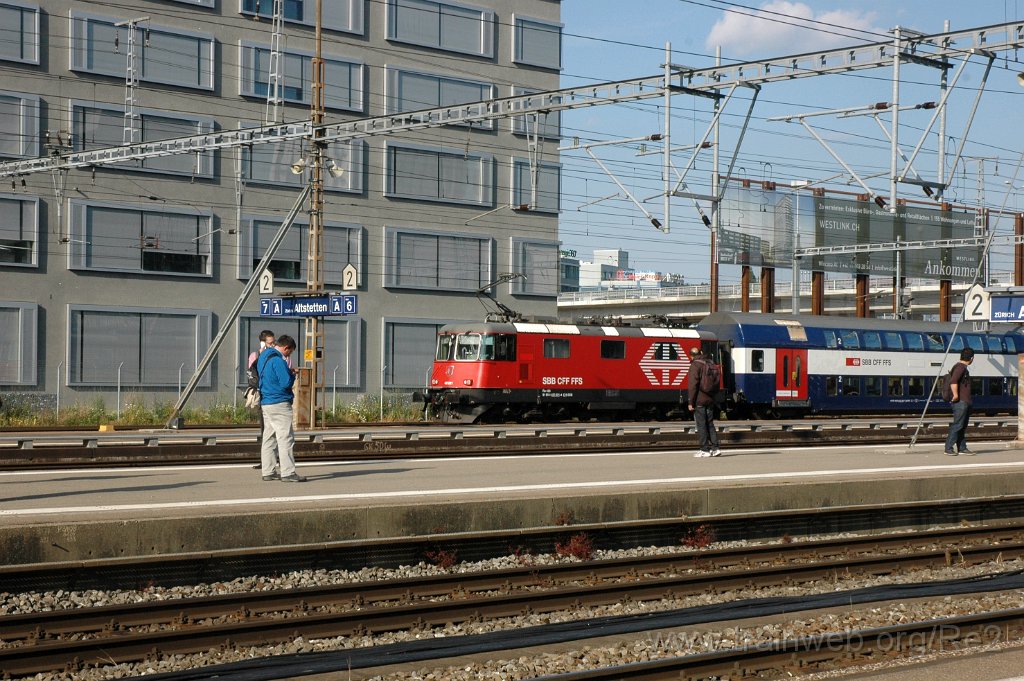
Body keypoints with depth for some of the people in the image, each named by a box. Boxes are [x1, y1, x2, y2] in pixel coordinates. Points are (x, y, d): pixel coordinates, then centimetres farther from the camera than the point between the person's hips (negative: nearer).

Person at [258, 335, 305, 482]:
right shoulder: (278, 360, -16)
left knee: (269, 438, 11)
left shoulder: (264, 356, 15)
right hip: (279, 404, -10)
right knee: (285, 438, -8)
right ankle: (288, 472, -10)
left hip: (265, 403, 10)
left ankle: (268, 472, 14)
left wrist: (288, 372, 13)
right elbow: (286, 383, -20)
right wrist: (292, 374, 1)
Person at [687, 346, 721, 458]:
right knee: (710, 424, 11)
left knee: (701, 425, -2)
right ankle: (715, 448, 6)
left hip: (699, 401, -7)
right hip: (710, 399, 7)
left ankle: (705, 450, -2)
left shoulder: (695, 365, -11)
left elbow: (693, 385, -17)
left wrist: (691, 402, -14)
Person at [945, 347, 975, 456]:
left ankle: (962, 448, 14)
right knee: (957, 425, -10)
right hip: (960, 402, -10)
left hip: (966, 402, 10)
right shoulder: (960, 367, -13)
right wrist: (956, 395, -25)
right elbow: (953, 382, -27)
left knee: (963, 427, 11)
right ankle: (949, 448, -10)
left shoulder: (963, 368, 20)